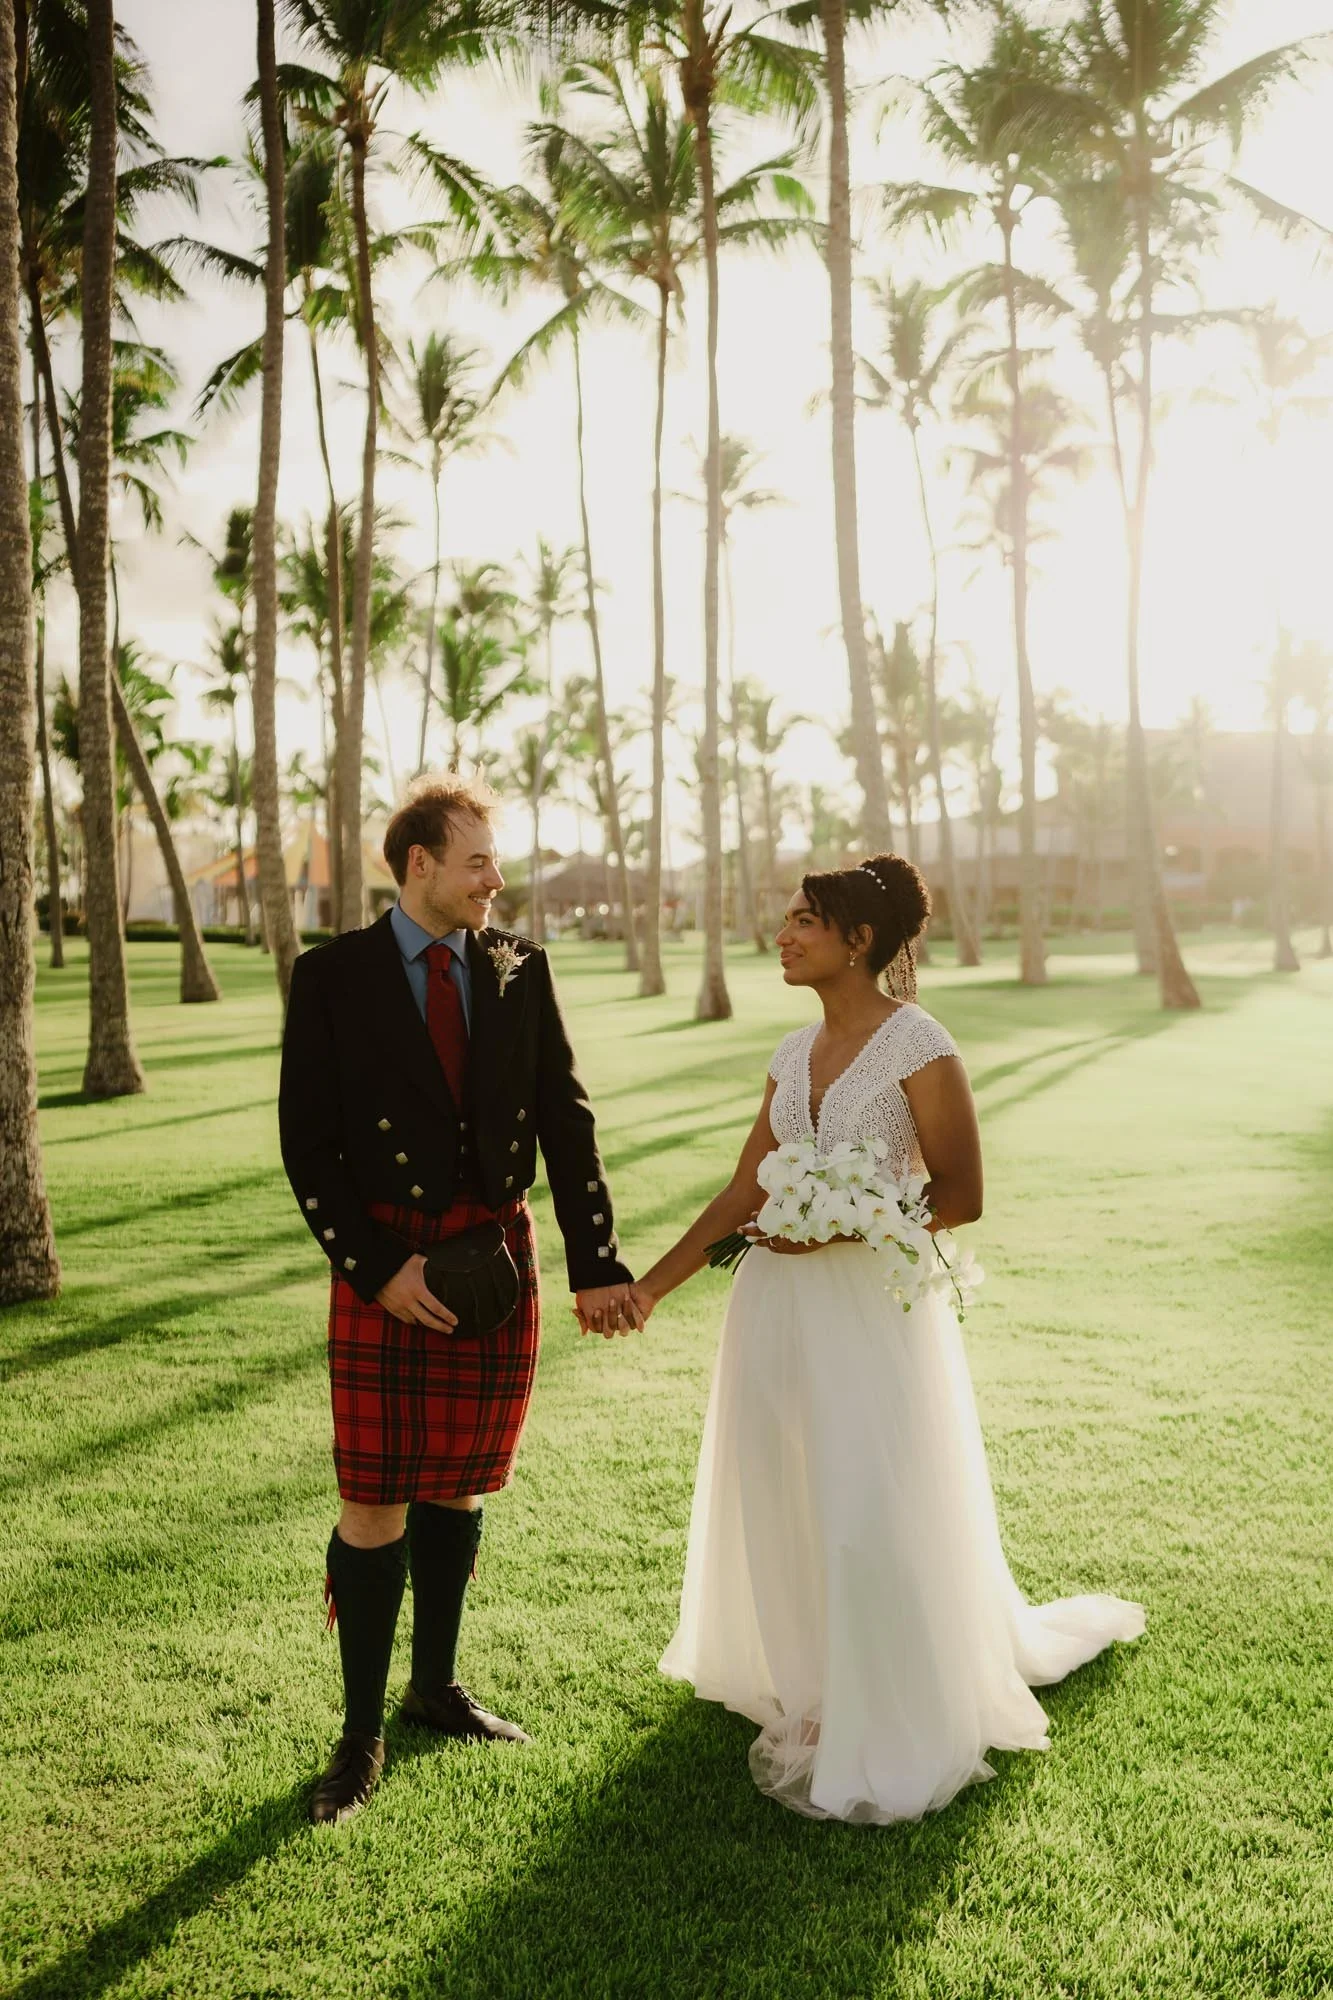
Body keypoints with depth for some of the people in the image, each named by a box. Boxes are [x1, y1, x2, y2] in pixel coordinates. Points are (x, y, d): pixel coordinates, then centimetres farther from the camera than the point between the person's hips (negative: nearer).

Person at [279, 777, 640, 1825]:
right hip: (387, 1266, -3)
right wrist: (376, 1267, -12)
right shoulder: (334, 975, -3)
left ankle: (436, 1685, 34)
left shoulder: (520, 967, 5)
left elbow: (567, 1118, 3)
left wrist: (595, 1262, -4)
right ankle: (362, 1731, 18)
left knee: (458, 1485, 15)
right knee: (376, 1505, 1)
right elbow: (308, 1141, -5)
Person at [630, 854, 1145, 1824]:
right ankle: (806, 1692, 33)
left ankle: (887, 1736, 21)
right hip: (779, 1303, 6)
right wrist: (650, 1285, 5)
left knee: (873, 1518, 1)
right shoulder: (795, 1053, 8)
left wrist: (837, 1225, -19)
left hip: (873, 1305, -6)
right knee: (780, 1506, 12)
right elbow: (741, 1195, 9)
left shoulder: (919, 1046, -11)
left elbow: (962, 1196, -12)